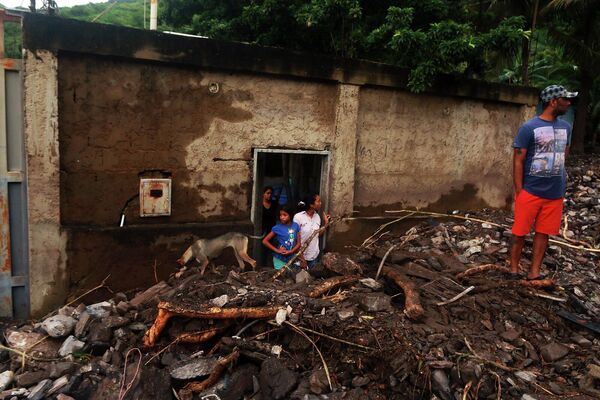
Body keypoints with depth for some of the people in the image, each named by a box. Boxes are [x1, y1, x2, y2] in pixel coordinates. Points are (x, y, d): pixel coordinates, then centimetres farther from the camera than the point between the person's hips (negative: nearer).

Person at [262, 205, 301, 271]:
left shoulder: (295, 226, 0)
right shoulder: (277, 228, -9)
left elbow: (298, 243, 2)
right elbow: (265, 241, -7)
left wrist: (290, 251, -14)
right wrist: (277, 250, -12)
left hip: (291, 258, 3)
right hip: (279, 259, -3)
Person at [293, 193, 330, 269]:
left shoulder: (317, 216, 1)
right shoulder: (298, 217, -17)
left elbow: (318, 235, 8)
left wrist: (326, 223, -2)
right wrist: (301, 258, -14)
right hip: (302, 256, -5)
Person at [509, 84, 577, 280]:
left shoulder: (566, 127, 9)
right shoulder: (529, 128, -10)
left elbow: (564, 155, 19)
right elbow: (518, 161, -10)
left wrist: (560, 182, 15)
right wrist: (519, 191, -13)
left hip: (556, 193, 5)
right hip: (531, 191, -5)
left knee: (543, 233, 10)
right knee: (520, 232, 2)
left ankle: (534, 272, 19)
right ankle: (514, 269, 16)